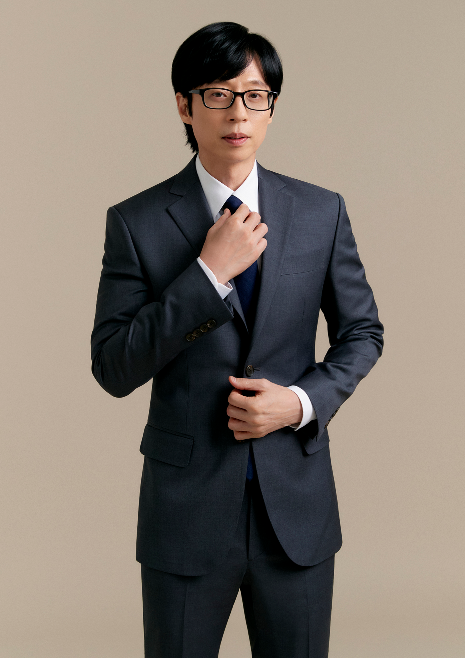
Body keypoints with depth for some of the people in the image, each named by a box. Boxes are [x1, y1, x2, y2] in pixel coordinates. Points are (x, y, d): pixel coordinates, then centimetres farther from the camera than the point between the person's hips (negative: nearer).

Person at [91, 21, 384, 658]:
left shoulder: (322, 212, 1)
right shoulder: (136, 222, -6)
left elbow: (362, 332, 9)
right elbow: (112, 368, -11)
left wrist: (302, 401, -10)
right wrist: (210, 272, -19)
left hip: (297, 503, 2)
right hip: (186, 505, -2)